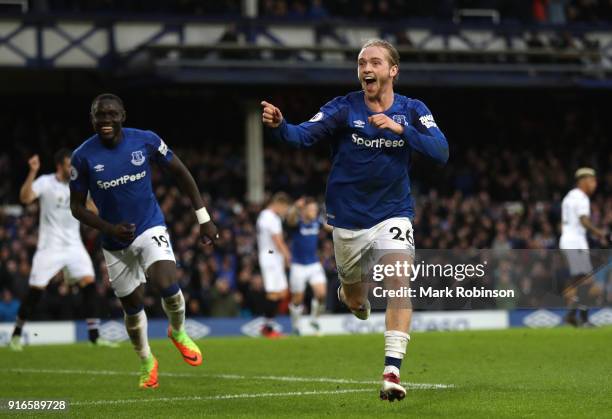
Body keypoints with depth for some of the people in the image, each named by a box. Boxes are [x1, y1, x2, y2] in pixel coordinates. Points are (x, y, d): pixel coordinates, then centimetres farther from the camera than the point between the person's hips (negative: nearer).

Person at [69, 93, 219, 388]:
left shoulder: (146, 141, -12)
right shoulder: (83, 156, -12)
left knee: (167, 285, -24)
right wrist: (110, 229, -19)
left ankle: (178, 331, 9)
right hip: (115, 242, 1)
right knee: (132, 307, 9)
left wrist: (203, 218, 1)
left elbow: (181, 174, 1)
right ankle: (146, 361, 37)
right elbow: (77, 207, -3)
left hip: (151, 229, -1)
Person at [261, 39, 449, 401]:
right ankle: (352, 292, 54)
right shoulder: (344, 108, -10)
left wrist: (400, 129, -32)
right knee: (355, 298, 14)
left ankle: (393, 371, -20)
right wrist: (279, 125, -46)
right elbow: (306, 134, -24)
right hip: (349, 218, 0)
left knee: (399, 281, -22)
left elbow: (441, 151, -19)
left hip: (393, 215, 0)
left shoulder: (413, 111, -6)